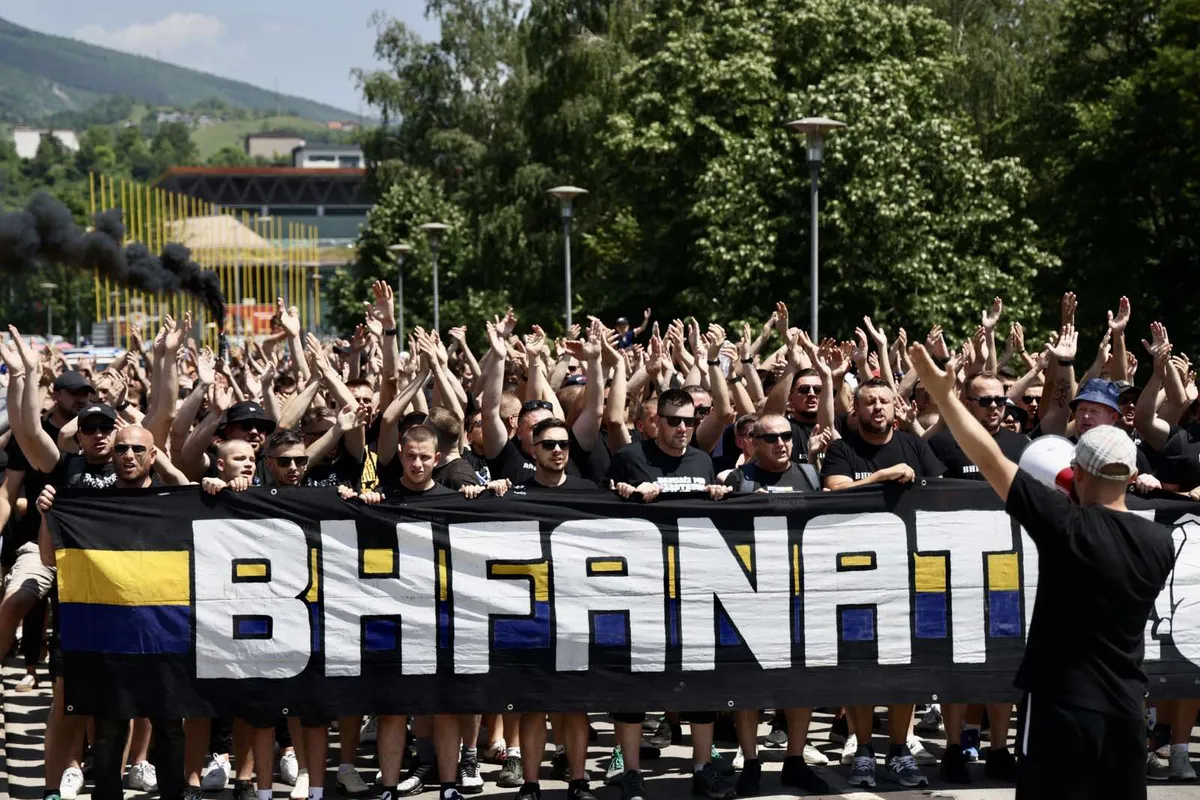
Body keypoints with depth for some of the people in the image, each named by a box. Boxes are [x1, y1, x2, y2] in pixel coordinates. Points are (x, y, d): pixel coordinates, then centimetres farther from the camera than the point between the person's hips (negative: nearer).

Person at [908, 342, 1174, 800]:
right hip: (1126, 706, 5)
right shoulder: (1161, 542, -2)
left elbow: (990, 459, -16)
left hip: (1063, 704, -5)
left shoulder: (1067, 527, -17)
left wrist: (943, 393, -11)